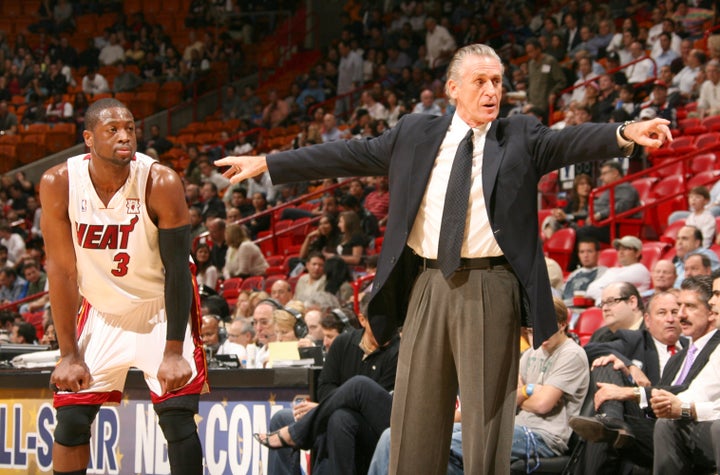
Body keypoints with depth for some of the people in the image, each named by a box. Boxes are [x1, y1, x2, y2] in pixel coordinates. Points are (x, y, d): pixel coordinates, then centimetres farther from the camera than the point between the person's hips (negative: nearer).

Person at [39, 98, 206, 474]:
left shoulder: (161, 184, -24)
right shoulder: (58, 184, -18)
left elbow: (177, 270, -19)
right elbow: (62, 270, -12)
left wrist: (173, 352, -21)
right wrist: (69, 355, -13)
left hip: (162, 310, -2)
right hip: (102, 312, 2)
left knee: (178, 419, -12)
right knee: (71, 419, -1)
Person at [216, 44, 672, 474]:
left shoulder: (521, 136, 5)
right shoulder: (415, 133, 12)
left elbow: (571, 141, -11)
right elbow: (349, 155, 16)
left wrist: (625, 133, -32)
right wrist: (266, 163, 16)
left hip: (490, 292, -3)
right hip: (427, 287, 3)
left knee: (487, 414, -1)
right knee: (417, 414, 6)